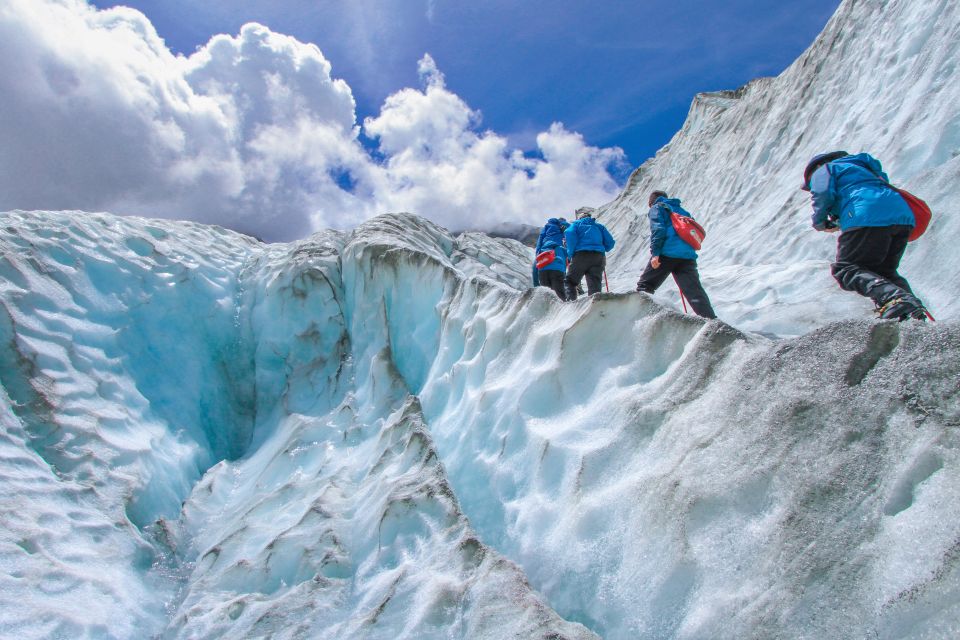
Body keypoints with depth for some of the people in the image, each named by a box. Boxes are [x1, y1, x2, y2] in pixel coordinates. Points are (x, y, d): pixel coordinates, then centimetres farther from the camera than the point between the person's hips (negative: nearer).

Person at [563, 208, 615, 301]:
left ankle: (571, 300, -14)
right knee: (595, 285, 0)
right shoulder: (599, 226, 26)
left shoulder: (576, 224, 18)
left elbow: (569, 234, -5)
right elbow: (610, 242, 16)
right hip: (599, 257, 3)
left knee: (569, 281, 6)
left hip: (581, 255, -3)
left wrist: (571, 253, -2)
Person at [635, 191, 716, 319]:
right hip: (688, 256, 5)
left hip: (666, 254, -5)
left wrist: (655, 252, -12)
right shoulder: (681, 210, 32)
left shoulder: (657, 208, 12)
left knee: (645, 286, 7)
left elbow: (658, 229, -6)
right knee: (695, 292, -2)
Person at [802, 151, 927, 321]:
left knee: (846, 269, -6)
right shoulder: (858, 166, 41)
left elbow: (823, 194, -3)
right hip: (903, 214, 8)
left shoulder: (823, 169, 17)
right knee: (884, 270, 19)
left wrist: (820, 222, 14)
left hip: (867, 218, -8)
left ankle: (893, 298, -31)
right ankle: (911, 304, -5)